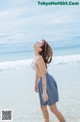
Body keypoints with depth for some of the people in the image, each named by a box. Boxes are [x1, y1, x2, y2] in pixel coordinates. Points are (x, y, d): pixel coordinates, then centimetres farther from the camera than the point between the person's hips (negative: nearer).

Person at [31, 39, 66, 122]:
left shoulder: (39, 58, -23)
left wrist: (44, 92, -24)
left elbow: (44, 76, -24)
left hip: (47, 82, -9)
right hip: (42, 82, 9)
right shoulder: (35, 57, 5)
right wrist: (36, 84, 25)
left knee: (53, 109, 0)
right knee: (43, 108, 17)